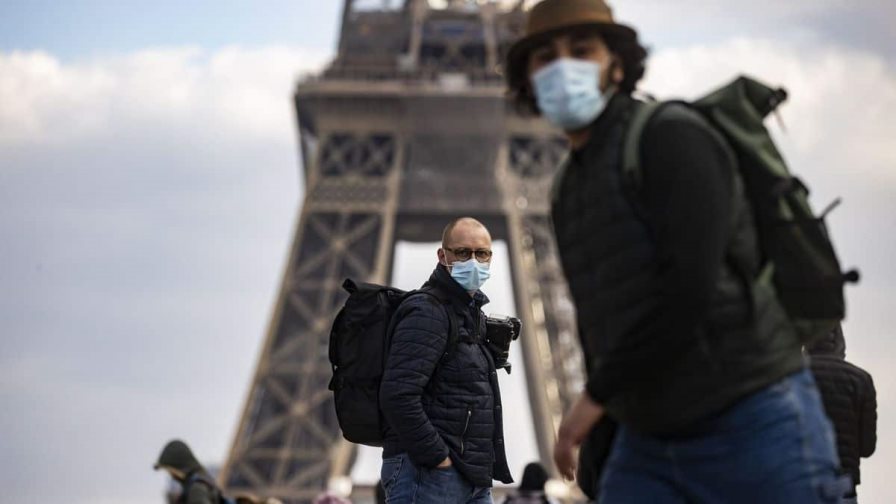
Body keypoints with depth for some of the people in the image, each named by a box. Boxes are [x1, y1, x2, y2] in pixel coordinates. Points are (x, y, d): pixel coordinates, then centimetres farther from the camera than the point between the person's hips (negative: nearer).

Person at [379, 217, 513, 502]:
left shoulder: (473, 313, 21)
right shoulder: (427, 312, -10)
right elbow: (397, 396, -22)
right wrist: (437, 457, -18)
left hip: (473, 478, 10)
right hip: (427, 475, -10)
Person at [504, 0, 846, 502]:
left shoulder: (673, 136, -11)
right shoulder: (571, 189, 15)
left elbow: (690, 287, -23)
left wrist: (597, 394, -16)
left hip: (756, 426, -7)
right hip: (649, 446, 8)